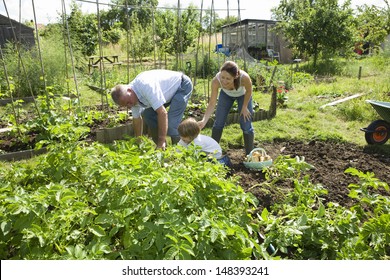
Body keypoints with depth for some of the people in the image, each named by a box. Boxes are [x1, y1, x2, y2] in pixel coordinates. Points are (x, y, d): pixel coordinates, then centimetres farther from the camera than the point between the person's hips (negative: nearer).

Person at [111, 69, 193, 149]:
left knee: (171, 124, -22)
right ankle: (161, 147, 13)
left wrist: (162, 142, -33)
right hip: (169, 91, 9)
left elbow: (162, 113, -37)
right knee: (147, 114, 1)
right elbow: (137, 119, 6)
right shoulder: (130, 98, -8)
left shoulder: (146, 85, -37)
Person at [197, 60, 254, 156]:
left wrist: (244, 107, -11)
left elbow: (249, 91, -21)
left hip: (243, 95, -1)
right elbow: (212, 103, -35)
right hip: (226, 94, 2)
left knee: (246, 126, -4)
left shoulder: (244, 78, -44)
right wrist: (204, 120, -48)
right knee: (218, 123, -1)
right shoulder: (216, 81, -39)